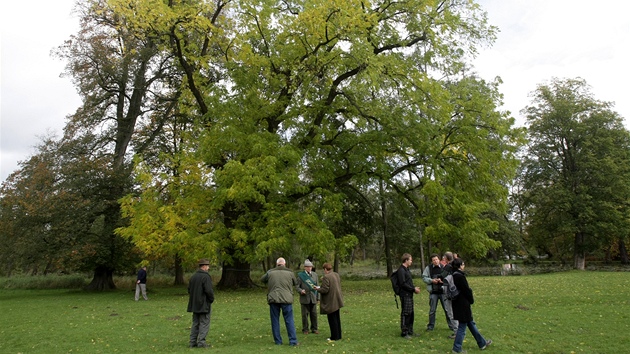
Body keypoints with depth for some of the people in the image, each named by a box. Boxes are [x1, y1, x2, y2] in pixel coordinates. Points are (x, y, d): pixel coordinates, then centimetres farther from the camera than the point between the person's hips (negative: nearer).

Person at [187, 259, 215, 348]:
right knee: (204, 323, 0)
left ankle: (193, 342, 16)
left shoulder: (193, 276, 8)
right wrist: (211, 299, -5)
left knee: (195, 323, 14)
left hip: (195, 304, 8)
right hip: (204, 304, -8)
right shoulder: (206, 276, -17)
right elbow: (209, 290, -21)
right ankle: (201, 342, -1)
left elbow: (189, 289, 14)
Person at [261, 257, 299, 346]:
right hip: (286, 299, -1)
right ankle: (293, 341, 4)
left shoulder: (270, 272, 4)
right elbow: (296, 284, 16)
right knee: (289, 321, 4)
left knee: (275, 321, 10)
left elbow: (262, 279, 20)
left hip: (273, 299, 1)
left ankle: (278, 341, 14)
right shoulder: (290, 273, 3)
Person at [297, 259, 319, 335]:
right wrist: (301, 290, -21)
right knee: (305, 314, 2)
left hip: (313, 298, 3)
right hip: (304, 298, -3)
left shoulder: (315, 274, 9)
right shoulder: (300, 275, -1)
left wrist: (318, 297, 11)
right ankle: (305, 329, 14)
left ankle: (314, 329, 17)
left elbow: (317, 286, 13)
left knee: (314, 314, 4)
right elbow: (297, 286, -1)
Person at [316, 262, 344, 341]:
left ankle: (334, 337, 8)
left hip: (330, 302, -9)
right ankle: (338, 335, 27)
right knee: (337, 318, 18)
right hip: (337, 300, 9)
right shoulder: (336, 275, 6)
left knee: (332, 319, 1)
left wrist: (318, 289, -4)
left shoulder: (326, 277, -20)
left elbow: (325, 290, -23)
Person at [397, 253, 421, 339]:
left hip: (409, 294, 10)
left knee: (411, 313, 14)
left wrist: (414, 288, 6)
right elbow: (403, 284, -19)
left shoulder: (407, 269, 17)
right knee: (405, 313, -4)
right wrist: (413, 289, -14)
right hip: (405, 295, -10)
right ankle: (404, 332, 3)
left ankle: (410, 331, 24)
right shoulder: (401, 270, -14)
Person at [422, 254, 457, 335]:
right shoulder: (428, 268, 1)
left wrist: (443, 280, -15)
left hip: (443, 291, -1)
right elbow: (424, 277, 3)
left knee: (447, 309, 4)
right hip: (433, 292, 1)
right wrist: (431, 280, -12)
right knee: (432, 310, 10)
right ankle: (430, 326, 23)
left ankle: (452, 326, 16)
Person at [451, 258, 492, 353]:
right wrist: (472, 300, 0)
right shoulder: (460, 276, -23)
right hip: (463, 305, -9)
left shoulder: (453, 276, 6)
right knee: (462, 326, 2)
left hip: (457, 304, 9)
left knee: (471, 323, 21)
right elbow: (467, 290, -18)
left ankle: (482, 343, 35)